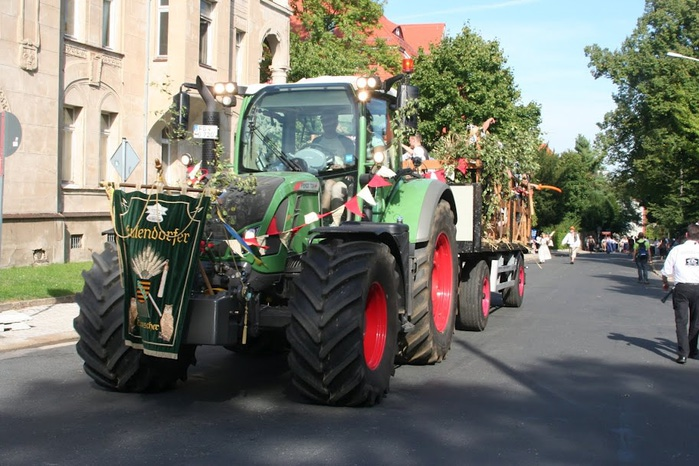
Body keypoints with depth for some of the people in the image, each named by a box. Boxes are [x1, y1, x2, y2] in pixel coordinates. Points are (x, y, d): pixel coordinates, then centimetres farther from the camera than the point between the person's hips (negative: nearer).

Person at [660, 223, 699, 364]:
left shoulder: (676, 250, -1)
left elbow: (666, 271, 1)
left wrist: (665, 282, 20)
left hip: (681, 287, -1)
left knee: (681, 320, 1)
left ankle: (683, 353, -9)